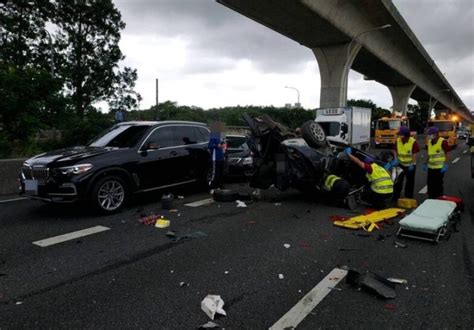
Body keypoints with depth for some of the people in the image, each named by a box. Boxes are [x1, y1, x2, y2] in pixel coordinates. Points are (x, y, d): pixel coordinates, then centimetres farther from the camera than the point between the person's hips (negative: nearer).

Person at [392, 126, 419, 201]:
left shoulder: (413, 142, -19)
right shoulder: (397, 140, -8)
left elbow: (414, 154, -15)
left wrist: (412, 164, -19)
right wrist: (396, 159, -12)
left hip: (410, 165, -3)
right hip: (400, 164, 3)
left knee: (410, 182, 9)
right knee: (398, 181, 6)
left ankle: (408, 198, 19)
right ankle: (395, 197, 14)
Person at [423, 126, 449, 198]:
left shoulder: (443, 142, -11)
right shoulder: (429, 142, 10)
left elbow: (446, 154, -11)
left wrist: (445, 165, -17)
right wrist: (426, 164, 15)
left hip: (439, 168, -7)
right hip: (430, 167, 7)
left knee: (438, 185, 1)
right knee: (430, 184, 12)